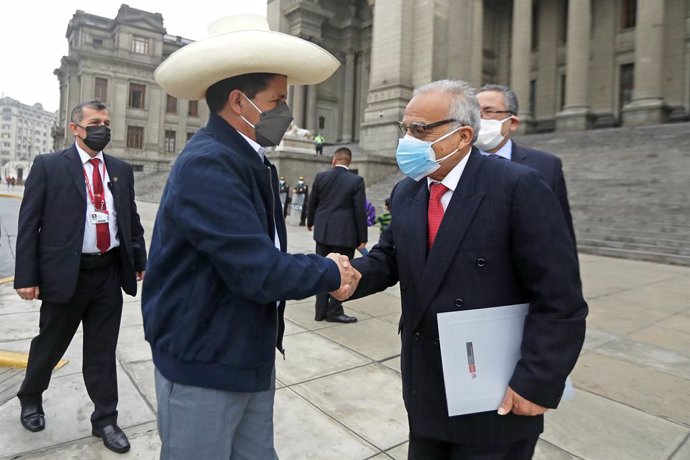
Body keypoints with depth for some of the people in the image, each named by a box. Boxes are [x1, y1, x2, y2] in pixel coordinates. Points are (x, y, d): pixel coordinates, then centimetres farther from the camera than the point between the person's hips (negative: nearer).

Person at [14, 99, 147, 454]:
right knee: (50, 344, 17)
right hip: (65, 273, -2)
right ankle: (30, 399, 46)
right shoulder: (48, 166, -3)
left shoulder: (121, 170, 8)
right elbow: (28, 224, -4)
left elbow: (132, 220, 12)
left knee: (102, 351, 12)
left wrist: (141, 261, 8)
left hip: (110, 272, 3)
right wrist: (26, 276, -8)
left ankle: (105, 419, 27)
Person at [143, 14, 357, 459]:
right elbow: (258, 272, -28)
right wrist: (330, 272, -12)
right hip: (202, 364, -8)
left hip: (252, 357, 8)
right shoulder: (206, 164, -23)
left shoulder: (251, 160, 5)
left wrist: (323, 272, -6)